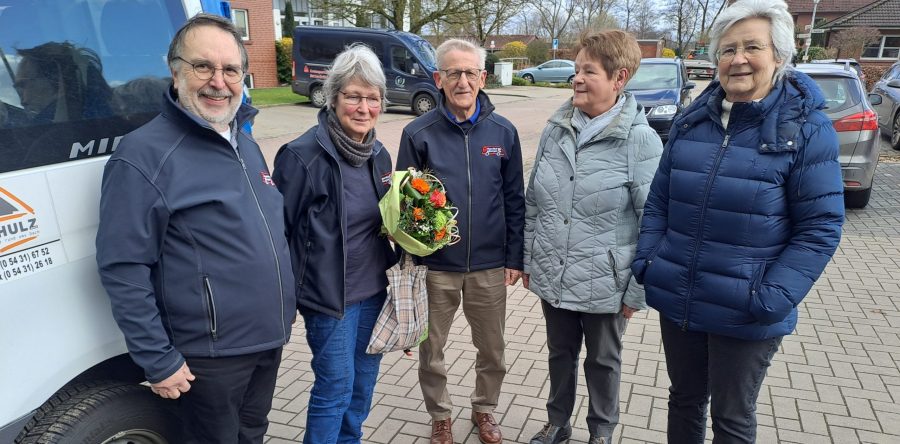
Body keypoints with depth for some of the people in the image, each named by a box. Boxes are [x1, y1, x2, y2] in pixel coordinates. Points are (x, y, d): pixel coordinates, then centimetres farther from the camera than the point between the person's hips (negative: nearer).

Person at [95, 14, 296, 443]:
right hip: (210, 355, -7)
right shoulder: (144, 155, -18)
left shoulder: (246, 144, 7)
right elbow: (123, 270, -18)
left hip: (269, 339, 7)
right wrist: (158, 360, -16)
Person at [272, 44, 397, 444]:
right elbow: (278, 227, -13)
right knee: (336, 386, 4)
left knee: (364, 380, 18)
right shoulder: (303, 155, -17)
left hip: (374, 288, 7)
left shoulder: (379, 154, 4)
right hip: (329, 292, -6)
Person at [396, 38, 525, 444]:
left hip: (490, 266, 2)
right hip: (435, 265, -1)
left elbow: (514, 201, 3)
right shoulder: (418, 133, -7)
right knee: (431, 349, 14)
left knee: (492, 349, 17)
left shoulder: (503, 132, -2)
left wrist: (515, 258, 1)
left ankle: (484, 409, 43)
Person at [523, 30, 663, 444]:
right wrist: (528, 260, 9)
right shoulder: (556, 129, -1)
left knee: (603, 361, 18)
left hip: (605, 282, -4)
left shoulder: (641, 141, -15)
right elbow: (532, 202, 7)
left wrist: (638, 291, -11)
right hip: (551, 275, 4)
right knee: (560, 354, 22)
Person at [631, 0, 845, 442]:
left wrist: (773, 298, -20)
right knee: (684, 400, 21)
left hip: (744, 316, -3)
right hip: (676, 301, 4)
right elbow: (658, 201, 8)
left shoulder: (807, 130, -10)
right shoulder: (691, 121, 2)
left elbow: (820, 227, -11)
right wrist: (645, 261, -2)